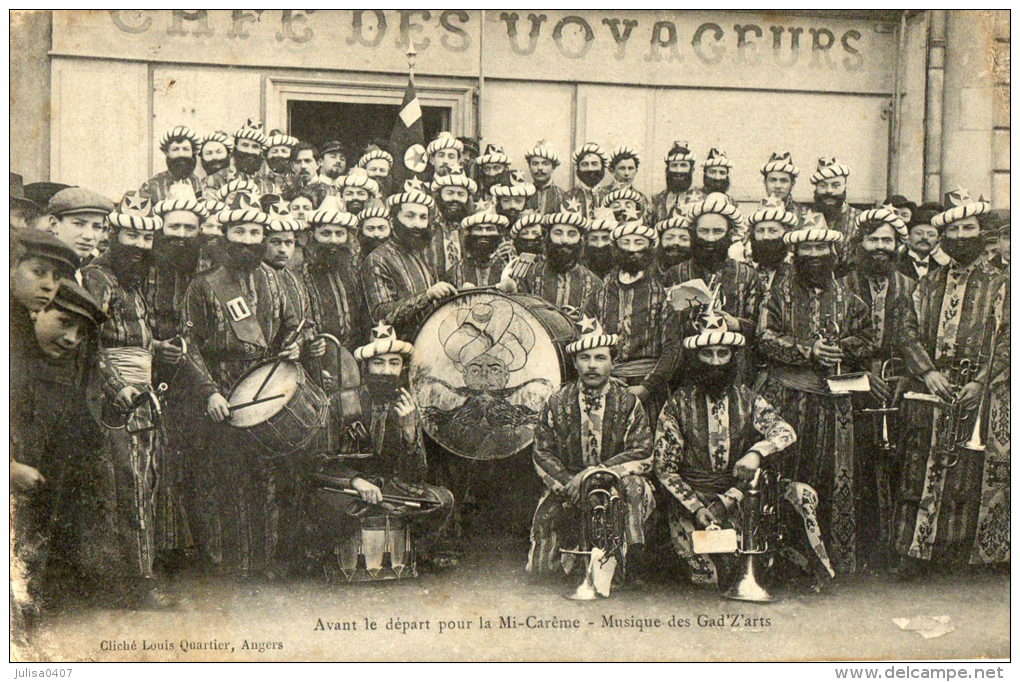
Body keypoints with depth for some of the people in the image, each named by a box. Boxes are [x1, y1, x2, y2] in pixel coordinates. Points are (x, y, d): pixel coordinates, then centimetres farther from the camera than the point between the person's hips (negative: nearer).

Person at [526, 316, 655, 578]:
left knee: (633, 483, -37)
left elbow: (642, 455, -8)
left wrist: (596, 472, -20)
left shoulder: (628, 403, 1)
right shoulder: (558, 402, 3)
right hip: (565, 490, 1)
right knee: (542, 569, -10)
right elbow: (542, 453, 3)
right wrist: (569, 483, -14)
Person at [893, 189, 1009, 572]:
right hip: (930, 396, 2)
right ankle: (915, 550, 3)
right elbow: (909, 335, 8)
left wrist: (981, 383, -12)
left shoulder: (999, 287, 7)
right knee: (922, 468, -2)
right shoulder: (928, 285, 14)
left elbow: (1007, 341, 0)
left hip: (980, 397, -1)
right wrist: (926, 371, -8)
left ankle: (967, 551, 8)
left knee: (973, 473, -3)